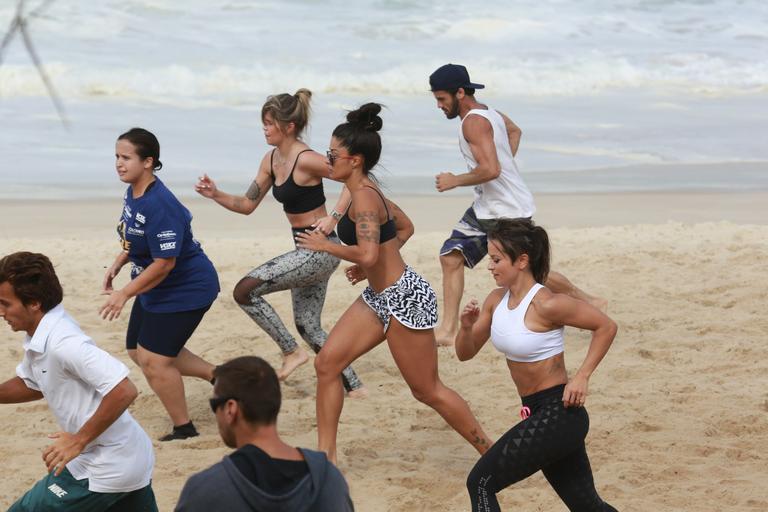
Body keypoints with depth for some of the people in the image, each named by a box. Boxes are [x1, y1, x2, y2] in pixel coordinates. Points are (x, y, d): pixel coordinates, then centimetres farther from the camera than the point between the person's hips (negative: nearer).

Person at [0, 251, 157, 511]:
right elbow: (30, 385, 24)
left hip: (105, 471, -9)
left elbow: (124, 391, -31)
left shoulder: (63, 343, -26)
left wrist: (79, 441, -24)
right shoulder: (40, 337, 5)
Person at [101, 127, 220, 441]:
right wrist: (116, 266, 12)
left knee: (153, 359, -7)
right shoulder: (133, 193, -1)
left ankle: (184, 430, 13)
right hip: (157, 289, 10)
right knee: (138, 350, 17)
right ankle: (217, 376, 28)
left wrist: (125, 294, -26)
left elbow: (164, 263, -30)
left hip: (186, 289, -10)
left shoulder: (159, 206, -31)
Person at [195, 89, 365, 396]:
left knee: (245, 291, -15)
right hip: (308, 251, 10)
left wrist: (334, 217, -22)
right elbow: (247, 205, 12)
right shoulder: (271, 160, 8)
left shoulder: (305, 160, -18)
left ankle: (291, 352, -3)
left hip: (320, 250, -10)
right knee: (308, 327, 17)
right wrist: (216, 195, -4)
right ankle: (354, 386, 27)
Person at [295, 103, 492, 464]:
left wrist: (324, 245, -19)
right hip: (379, 296, 10)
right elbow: (405, 227, 23)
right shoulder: (368, 189, 9)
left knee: (428, 391, 1)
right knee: (327, 363, 4)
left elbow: (367, 254, -33)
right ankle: (326, 457, 10)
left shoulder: (363, 197, -21)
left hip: (405, 299, -10)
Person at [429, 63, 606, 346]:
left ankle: (588, 302, 21)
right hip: (485, 207, 10)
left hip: (508, 211, -10)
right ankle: (447, 330, 2)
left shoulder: (473, 122, -22)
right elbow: (514, 131, 31)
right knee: (451, 256, 1)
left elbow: (490, 170, -33)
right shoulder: (489, 112, 9)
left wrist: (454, 181, -20)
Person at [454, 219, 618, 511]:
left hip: (559, 413, -9)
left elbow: (606, 326, -12)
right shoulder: (497, 300, 5)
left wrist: (582, 377, -16)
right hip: (539, 412, 9)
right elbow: (465, 353, 10)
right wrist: (466, 326, -10)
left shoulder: (545, 304, -18)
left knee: (481, 482, -11)